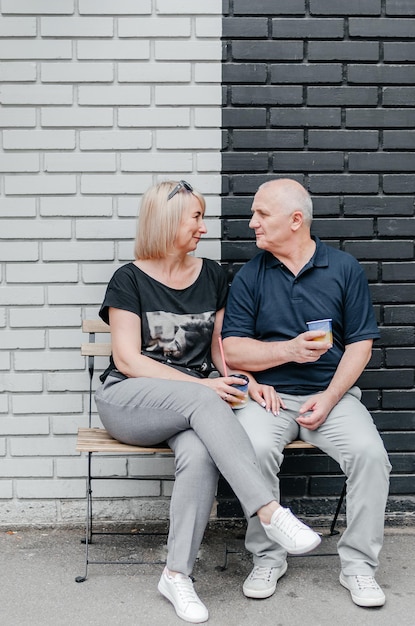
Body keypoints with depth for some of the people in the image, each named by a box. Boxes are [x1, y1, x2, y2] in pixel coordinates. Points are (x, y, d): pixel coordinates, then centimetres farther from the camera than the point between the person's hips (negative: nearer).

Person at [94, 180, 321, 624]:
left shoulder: (211, 276, 12)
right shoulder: (130, 279, -1)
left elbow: (221, 347, 15)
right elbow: (128, 360, -8)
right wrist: (201, 385, -18)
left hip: (189, 406, 3)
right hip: (126, 402, -3)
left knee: (200, 456, -32)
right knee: (200, 399, -35)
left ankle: (177, 575, -19)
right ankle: (270, 514, -35)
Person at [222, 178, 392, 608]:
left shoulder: (344, 269, 5)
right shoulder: (249, 276, 5)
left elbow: (360, 344, 3)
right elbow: (232, 350, -1)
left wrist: (329, 399, -10)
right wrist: (290, 350, -16)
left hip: (332, 394, 1)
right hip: (268, 394, 0)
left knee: (370, 453, -25)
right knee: (255, 448, -30)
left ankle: (358, 564, -2)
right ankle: (267, 558, -7)